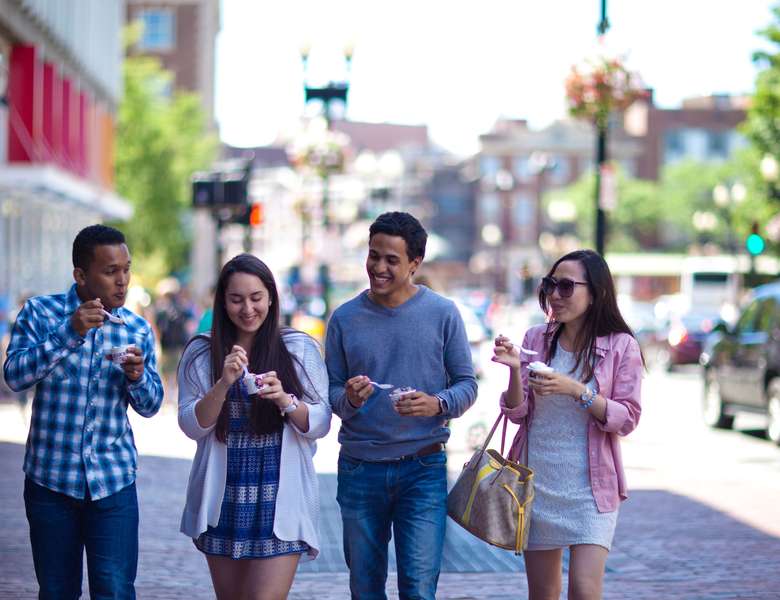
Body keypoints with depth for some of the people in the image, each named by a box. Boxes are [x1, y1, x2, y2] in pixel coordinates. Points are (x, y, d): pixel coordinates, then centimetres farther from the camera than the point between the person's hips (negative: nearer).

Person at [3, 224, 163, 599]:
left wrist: (138, 377, -13)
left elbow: (150, 406, 9)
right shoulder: (41, 312, -2)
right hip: (50, 479, -1)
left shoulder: (138, 329, 4)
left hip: (113, 482, 1)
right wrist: (70, 333, -23)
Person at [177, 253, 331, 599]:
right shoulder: (201, 353, 4)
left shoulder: (300, 350, 0)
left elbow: (320, 425, -1)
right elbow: (191, 426, -2)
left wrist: (284, 400, -20)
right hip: (223, 501, 2)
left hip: (279, 501, -2)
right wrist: (223, 384, -17)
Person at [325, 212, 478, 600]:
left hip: (423, 469, -2)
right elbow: (330, 391, 7)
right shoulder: (345, 318, 4)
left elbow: (467, 383, 3)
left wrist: (438, 404, -19)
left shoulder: (442, 314, -1)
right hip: (360, 469, 2)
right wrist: (350, 398, -17)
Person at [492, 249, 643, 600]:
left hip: (590, 488, -3)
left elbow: (626, 419, -9)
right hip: (537, 480, 4)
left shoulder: (621, 346, -5)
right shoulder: (536, 339, 4)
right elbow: (517, 413, 5)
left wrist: (576, 390, -20)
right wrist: (515, 371, -14)